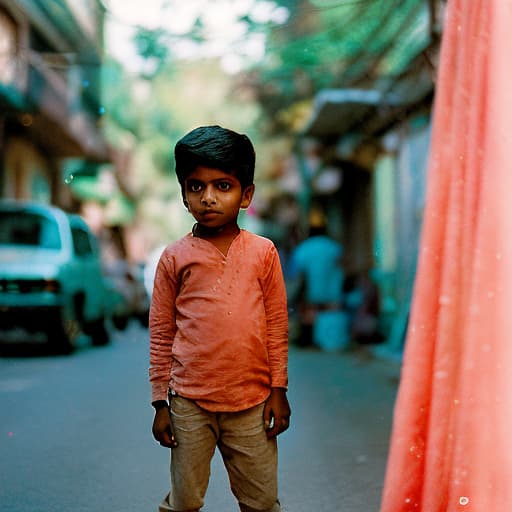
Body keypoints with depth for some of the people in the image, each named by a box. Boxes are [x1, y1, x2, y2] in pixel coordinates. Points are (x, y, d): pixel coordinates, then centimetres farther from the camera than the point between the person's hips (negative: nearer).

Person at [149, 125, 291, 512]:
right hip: (190, 403, 0)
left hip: (251, 401, 0)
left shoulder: (263, 252, 1)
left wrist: (278, 389, 3)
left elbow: (277, 326, 5)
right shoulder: (175, 258, 0)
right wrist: (161, 401, 2)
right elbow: (160, 334, 3)